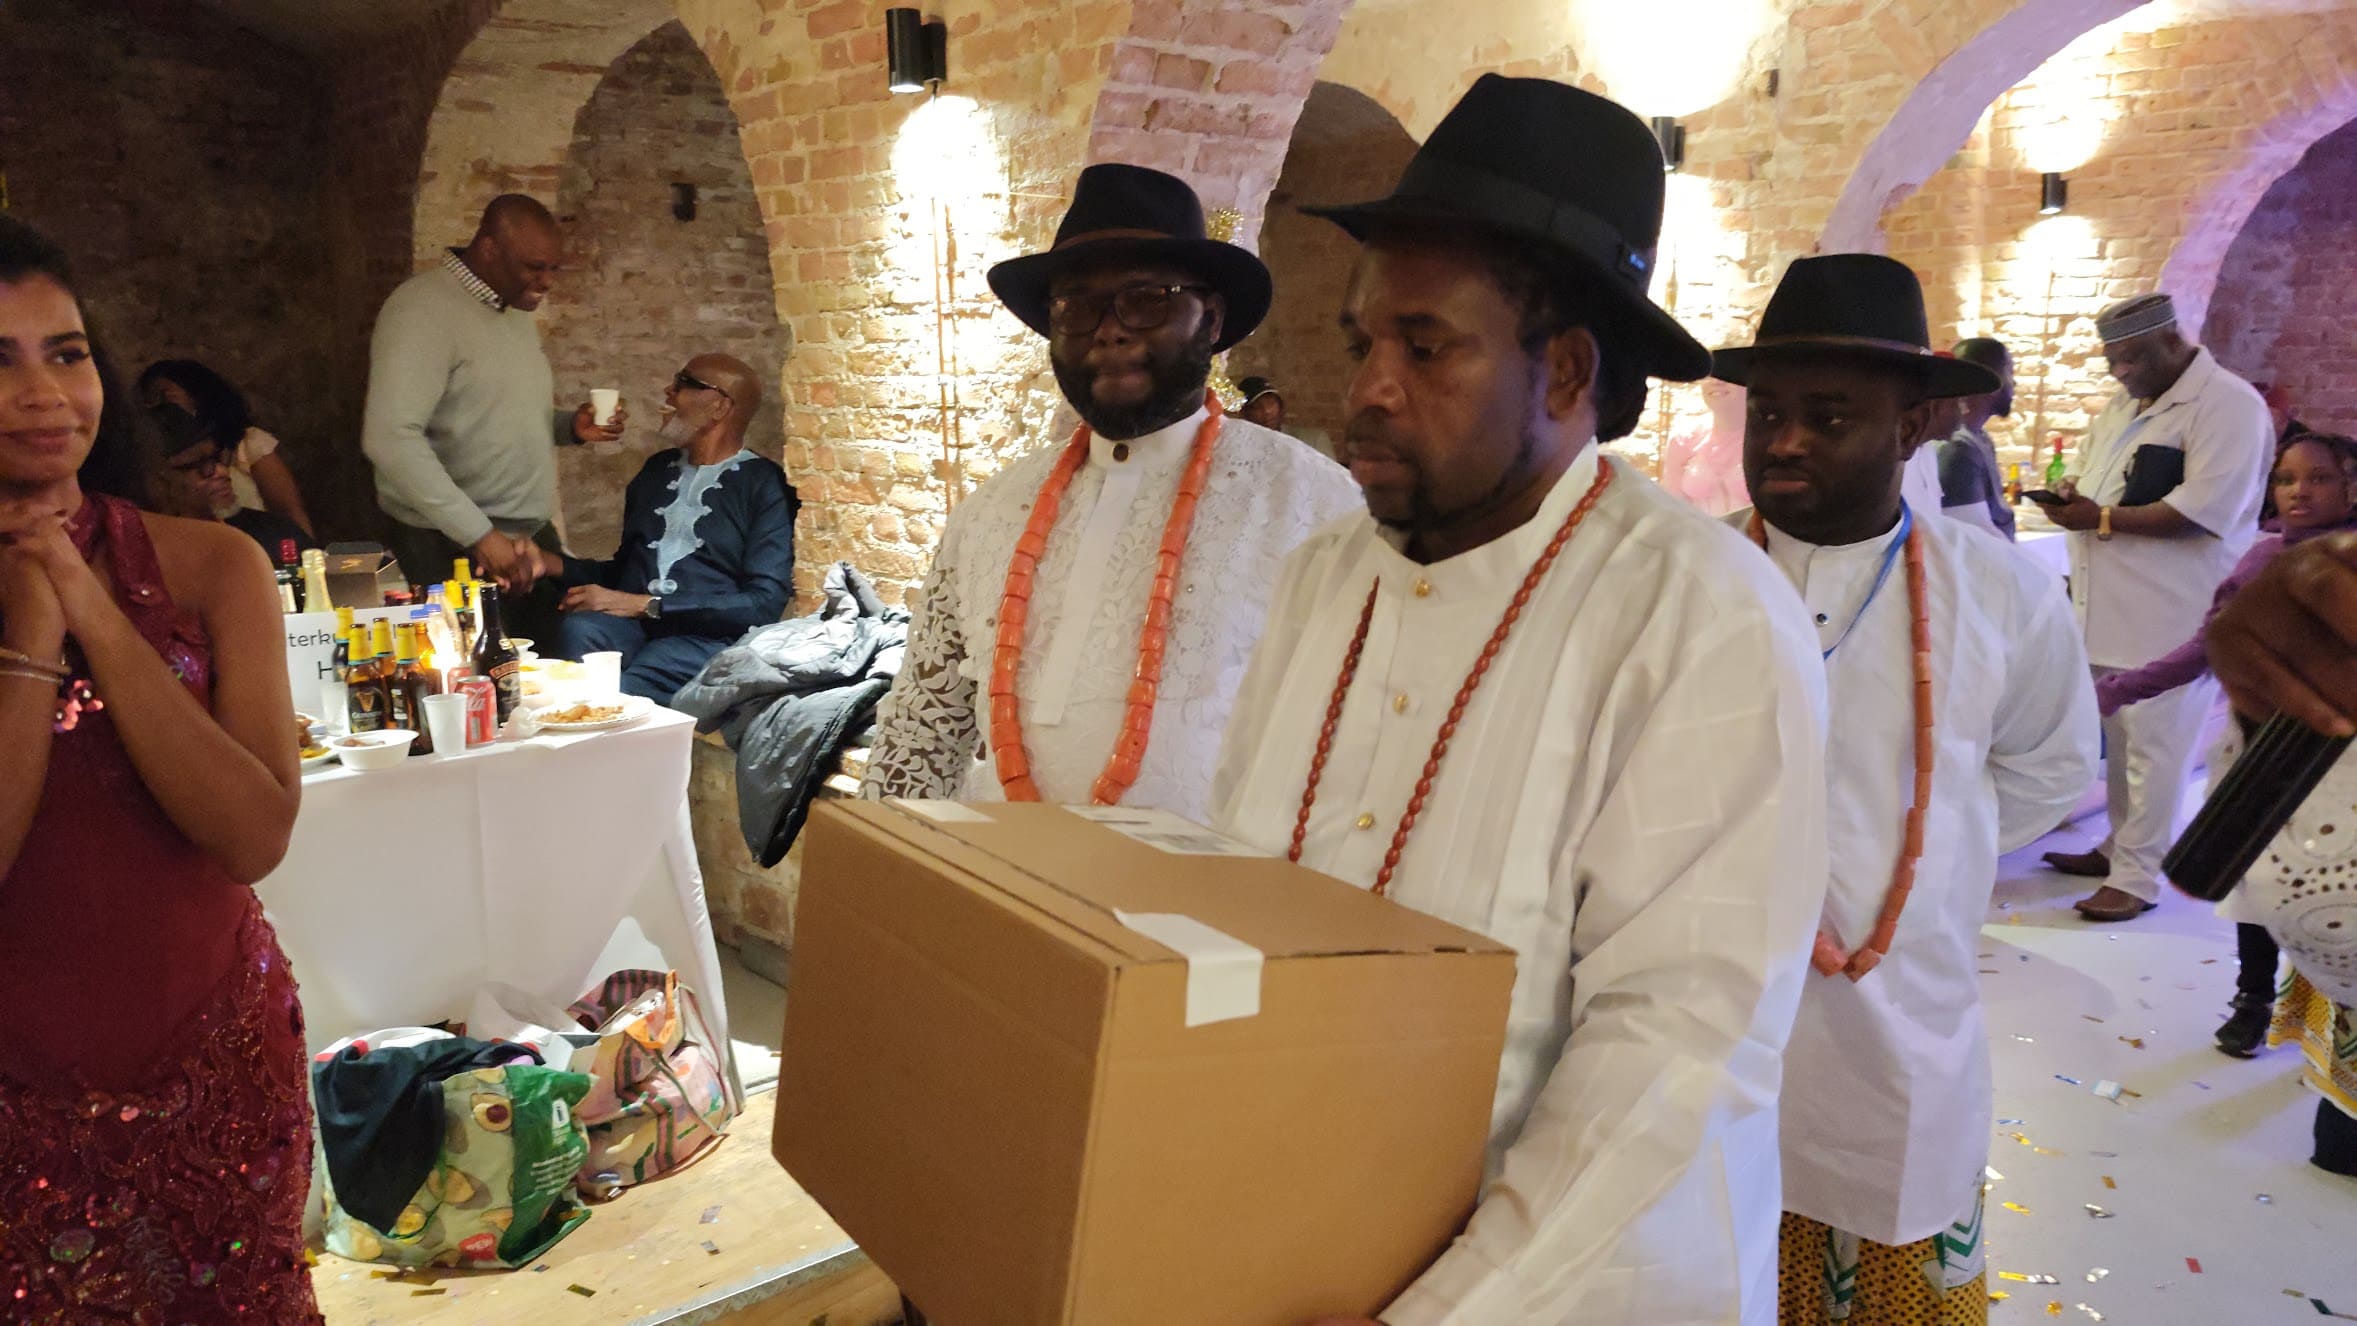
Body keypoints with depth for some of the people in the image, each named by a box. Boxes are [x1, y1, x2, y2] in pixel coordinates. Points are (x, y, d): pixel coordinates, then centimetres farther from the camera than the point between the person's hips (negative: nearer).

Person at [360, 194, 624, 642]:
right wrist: (479, 534, -27)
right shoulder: (424, 309, -15)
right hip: (455, 545, -8)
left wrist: (571, 426, 4)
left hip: (532, 534, 8)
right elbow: (390, 437, -25)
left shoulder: (518, 312, 13)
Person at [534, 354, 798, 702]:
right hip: (630, 623, 6)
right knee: (578, 630, -31)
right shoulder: (659, 468, 23)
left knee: (619, 696, -36)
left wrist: (646, 605, -11)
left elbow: (764, 602, -8)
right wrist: (550, 564, 10)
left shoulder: (764, 484, 3)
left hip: (704, 636, -5)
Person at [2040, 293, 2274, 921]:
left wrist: (2101, 519, -19)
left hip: (2173, 614, -8)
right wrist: (2073, 490, 0)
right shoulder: (2125, 404, 16)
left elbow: (2206, 511, -22)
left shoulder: (2229, 405, -12)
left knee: (2154, 746, -3)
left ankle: (2137, 878, 3)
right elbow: (2095, 472, 24)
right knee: (2120, 738, 16)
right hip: (2113, 606, 8)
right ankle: (2120, 846, 29)